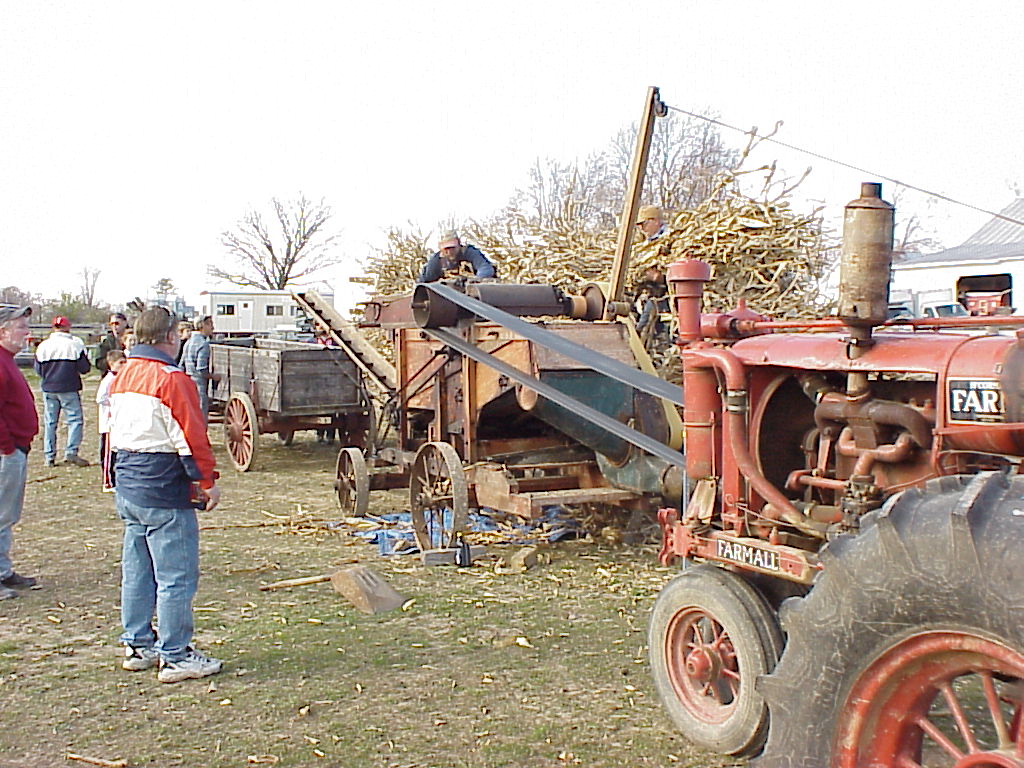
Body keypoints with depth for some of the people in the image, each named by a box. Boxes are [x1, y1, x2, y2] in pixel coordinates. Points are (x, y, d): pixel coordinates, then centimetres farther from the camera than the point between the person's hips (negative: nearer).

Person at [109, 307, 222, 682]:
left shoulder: (122, 377, 11)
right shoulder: (171, 379, -16)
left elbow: (115, 430, 18)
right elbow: (191, 437, -17)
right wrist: (207, 481, -8)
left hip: (127, 487, 9)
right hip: (163, 491, -9)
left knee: (136, 572, 17)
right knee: (176, 577, -1)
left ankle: (137, 646, 27)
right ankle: (175, 658, 5)